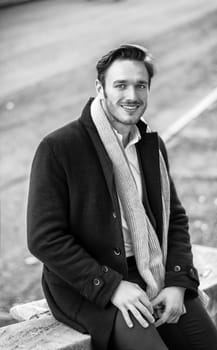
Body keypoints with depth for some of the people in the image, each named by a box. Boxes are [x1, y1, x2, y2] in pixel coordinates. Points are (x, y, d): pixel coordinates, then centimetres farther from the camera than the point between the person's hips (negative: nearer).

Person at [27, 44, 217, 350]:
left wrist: (178, 282, -2)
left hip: (152, 276, 6)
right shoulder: (57, 149, -11)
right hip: (85, 285, -5)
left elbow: (175, 218, 14)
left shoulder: (152, 144, 9)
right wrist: (111, 287, -18)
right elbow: (44, 239, -13)